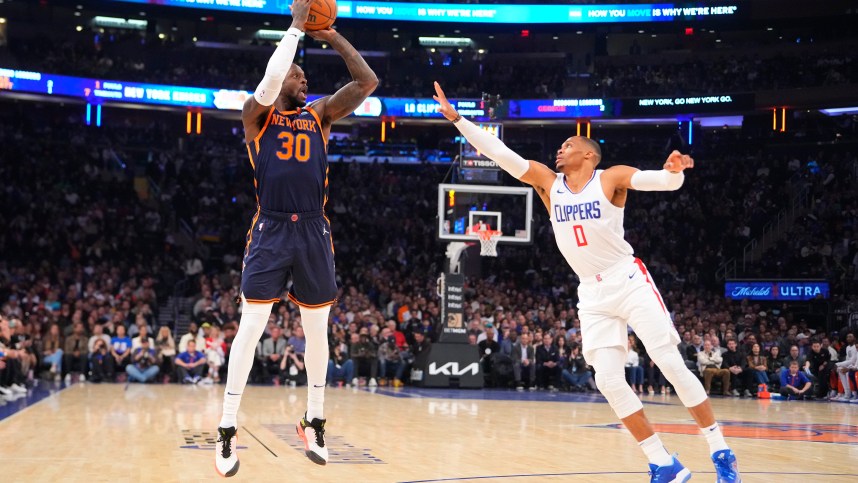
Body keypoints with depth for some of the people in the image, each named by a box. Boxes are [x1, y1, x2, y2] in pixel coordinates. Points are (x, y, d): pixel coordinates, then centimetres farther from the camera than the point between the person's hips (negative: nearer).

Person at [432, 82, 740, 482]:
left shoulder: (612, 177, -4)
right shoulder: (547, 182, 7)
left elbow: (662, 181, -18)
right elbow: (500, 153, 1)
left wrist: (673, 171, -41)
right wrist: (456, 118, -6)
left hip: (629, 282, -4)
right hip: (592, 294, 4)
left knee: (671, 365, -8)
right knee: (608, 381, -6)